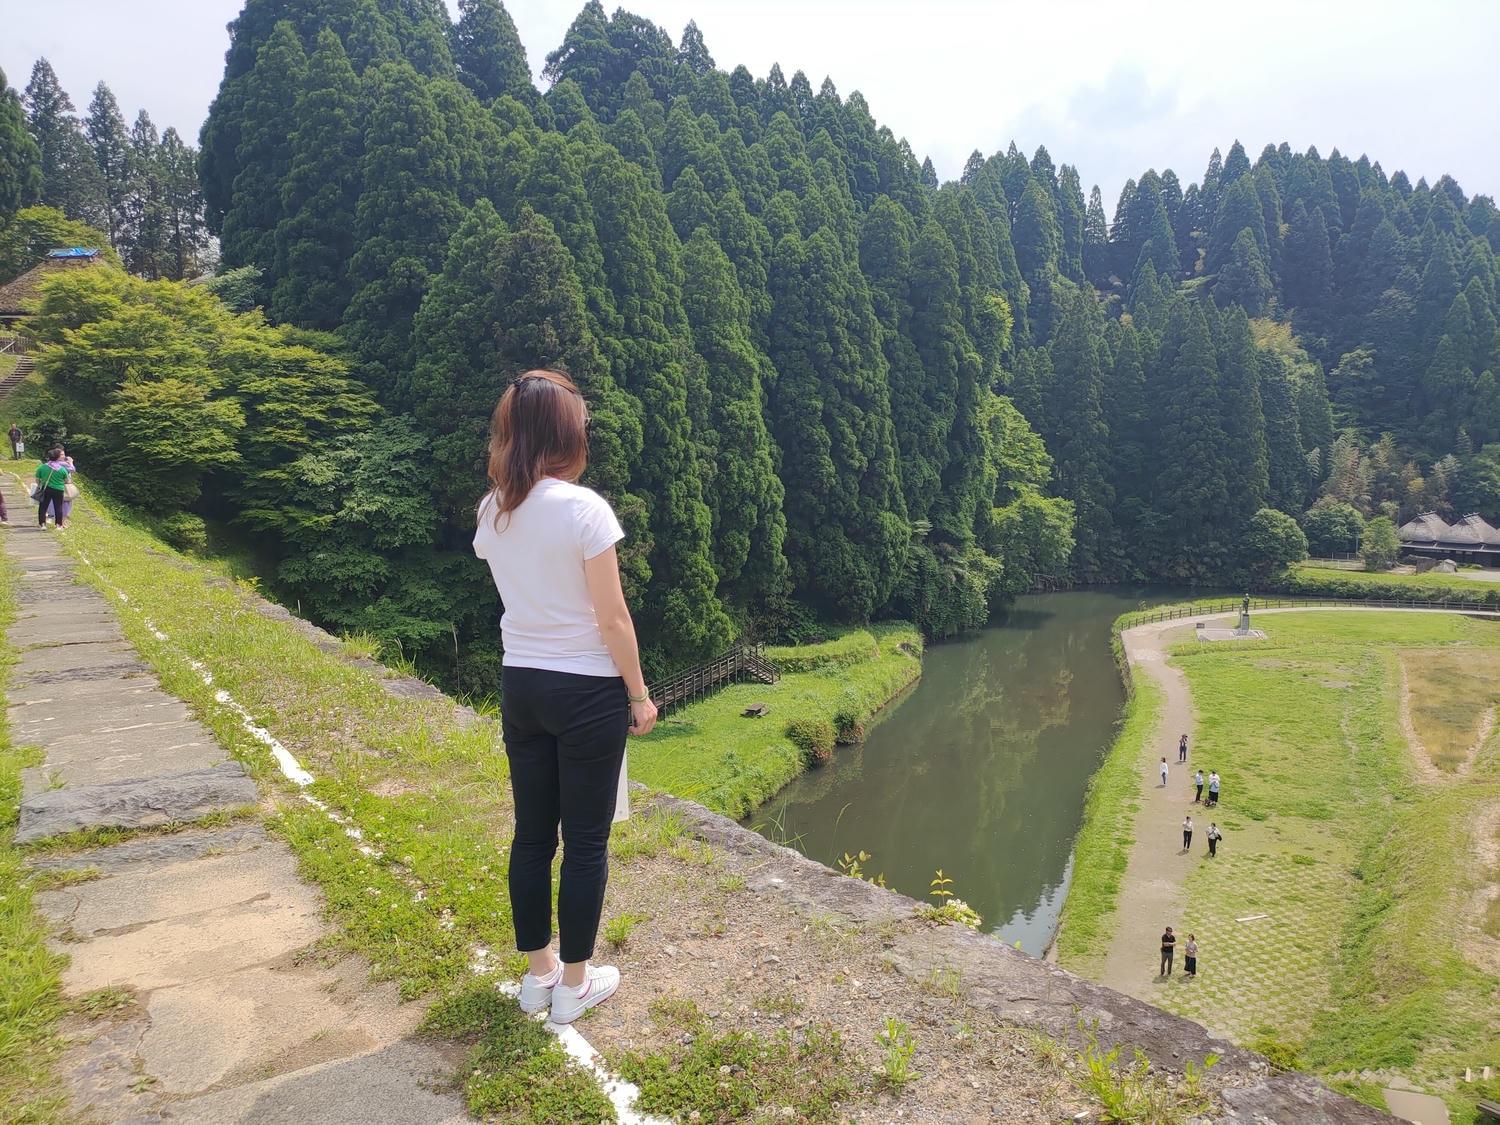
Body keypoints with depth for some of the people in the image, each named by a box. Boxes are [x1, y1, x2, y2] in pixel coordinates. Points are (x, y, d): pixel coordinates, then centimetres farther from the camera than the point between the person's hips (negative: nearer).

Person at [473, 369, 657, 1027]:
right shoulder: (584, 508, -18)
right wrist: (640, 695, -4)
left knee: (532, 835, 17)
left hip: (521, 685, 6)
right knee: (586, 842, 9)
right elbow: (612, 617, -15)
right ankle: (575, 984, 23)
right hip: (588, 690, -6)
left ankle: (538, 974, 32)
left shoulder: (492, 512, 1)